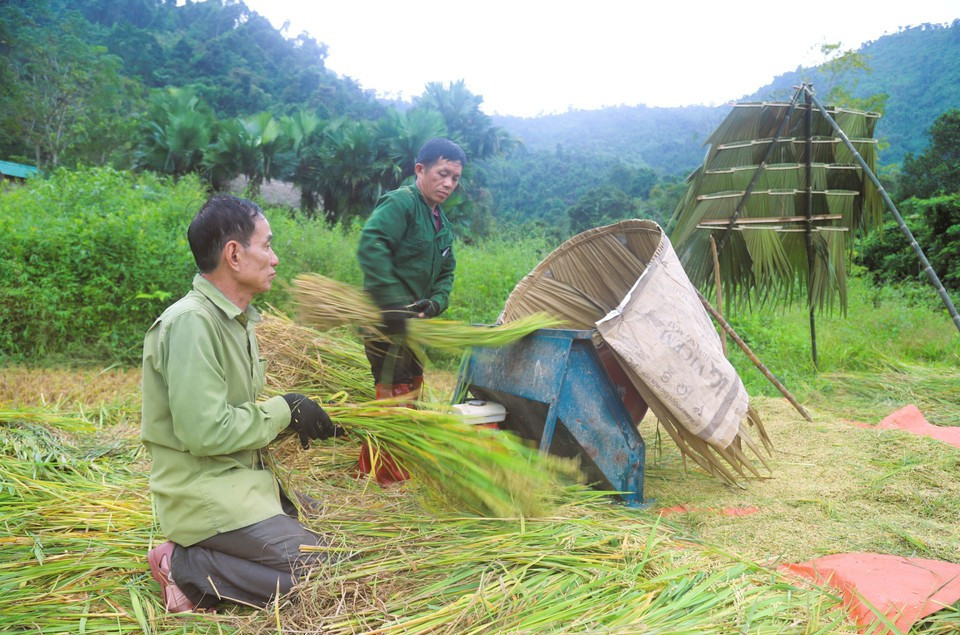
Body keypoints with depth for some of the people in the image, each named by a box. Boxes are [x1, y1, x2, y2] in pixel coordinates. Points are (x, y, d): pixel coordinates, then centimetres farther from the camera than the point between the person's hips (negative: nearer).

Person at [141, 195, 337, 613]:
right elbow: (204, 432, -25)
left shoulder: (237, 319, 9)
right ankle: (185, 570, -4)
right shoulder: (192, 322, -20)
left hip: (242, 480, 9)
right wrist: (284, 410, -14)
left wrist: (296, 413, -3)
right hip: (204, 494, -9)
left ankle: (201, 556, 6)